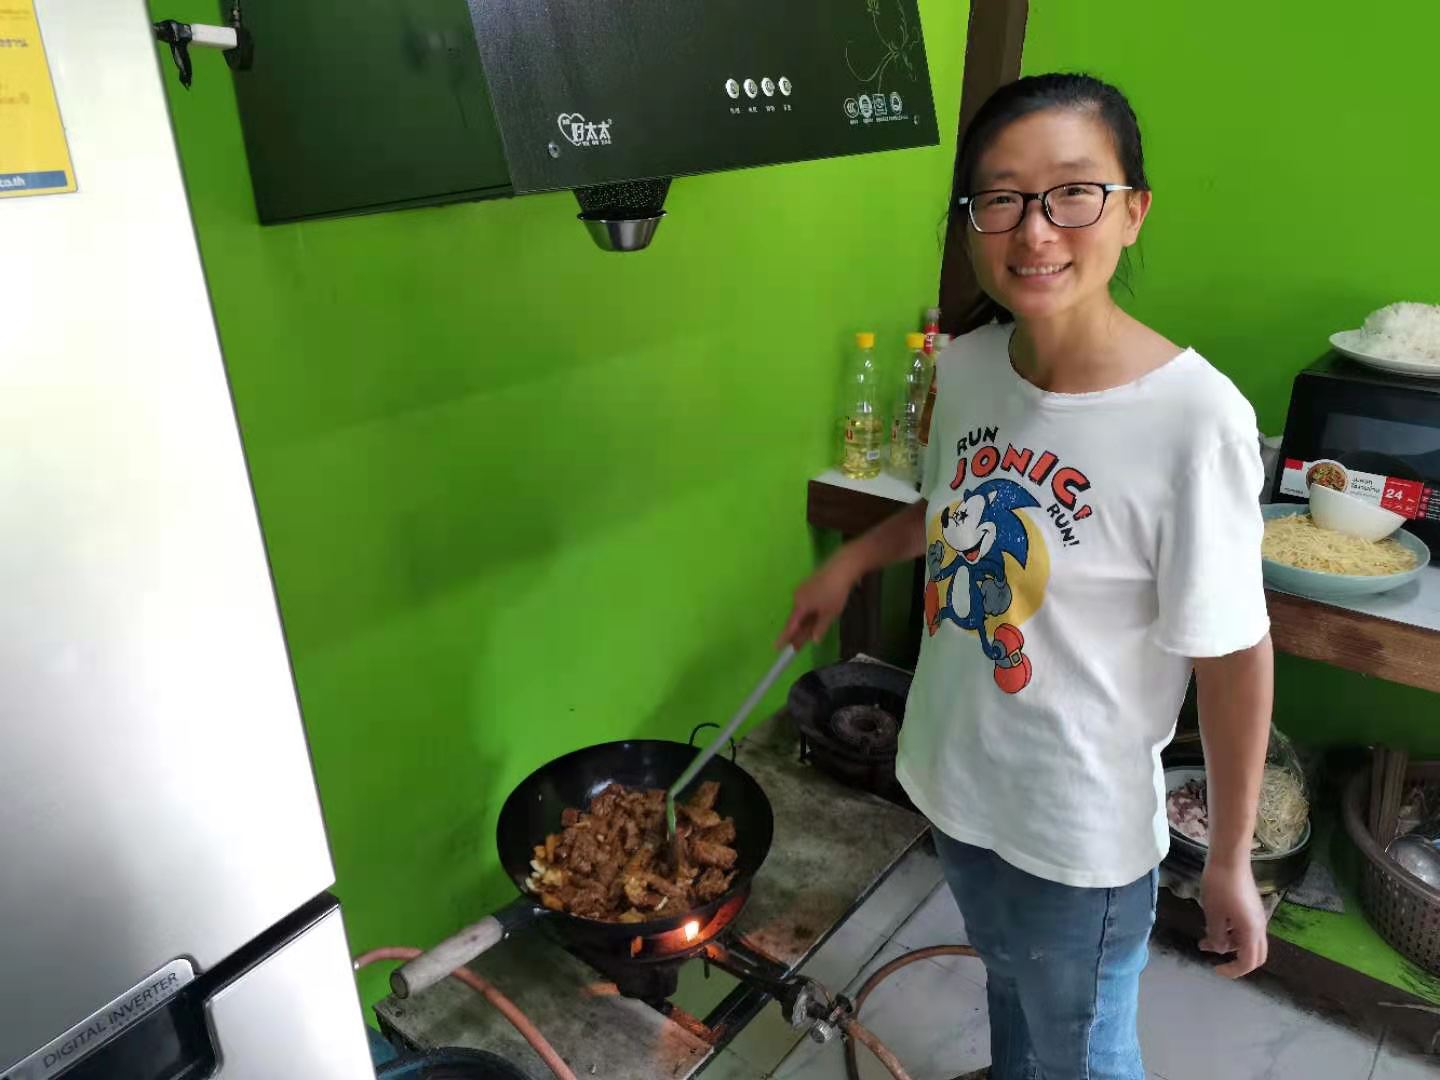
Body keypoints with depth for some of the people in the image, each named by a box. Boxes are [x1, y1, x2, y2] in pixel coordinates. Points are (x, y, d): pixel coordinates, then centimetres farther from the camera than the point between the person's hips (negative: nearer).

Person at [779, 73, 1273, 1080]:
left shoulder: (1194, 419, -27)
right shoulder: (965, 364, -9)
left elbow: (1234, 658, -18)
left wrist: (1230, 862, -10)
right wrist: (853, 560, 2)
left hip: (1083, 834, -5)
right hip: (956, 780, 6)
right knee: (1009, 988, 33)